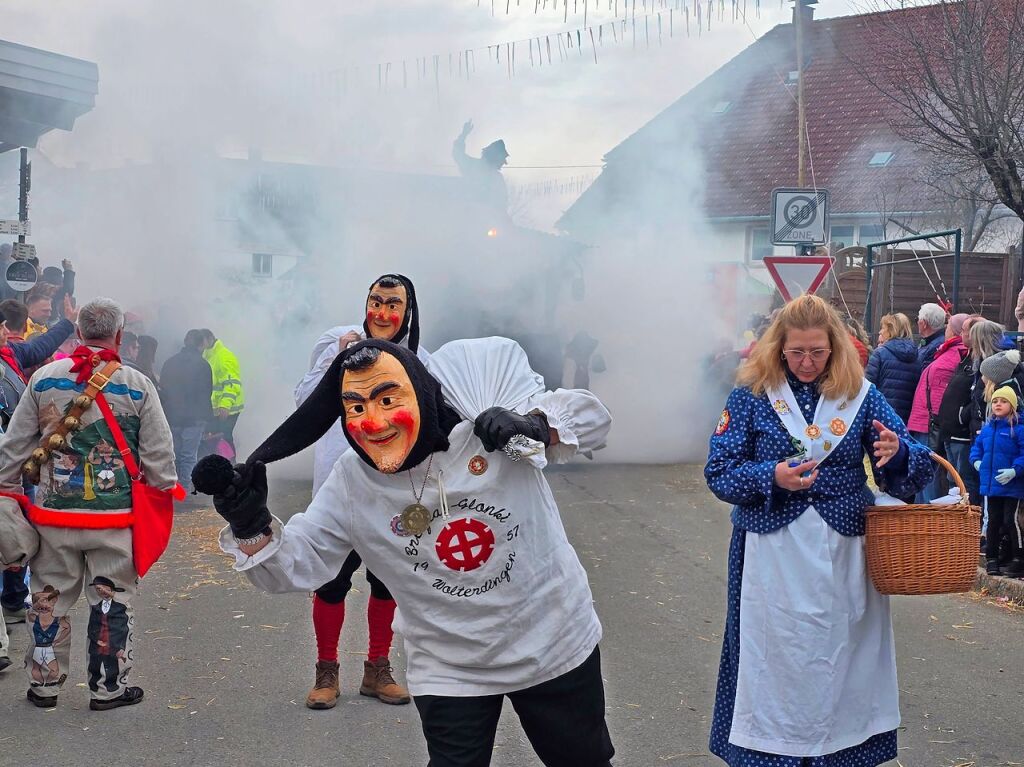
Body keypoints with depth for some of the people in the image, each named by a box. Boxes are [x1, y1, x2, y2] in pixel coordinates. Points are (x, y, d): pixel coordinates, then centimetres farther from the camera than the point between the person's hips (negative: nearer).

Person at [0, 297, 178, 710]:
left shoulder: (44, 378, 0)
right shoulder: (138, 386, -5)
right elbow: (159, 455, -2)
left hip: (53, 513, 2)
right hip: (115, 518, -2)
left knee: (51, 600, 13)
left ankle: (44, 684, 22)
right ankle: (109, 687, 15)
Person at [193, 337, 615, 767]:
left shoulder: (485, 425, -20)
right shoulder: (350, 486, -14)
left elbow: (588, 416, -10)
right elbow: (293, 566, -8)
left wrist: (534, 427, -31)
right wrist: (250, 525, -29)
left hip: (556, 646, 1)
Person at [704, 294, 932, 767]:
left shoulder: (860, 394, 3)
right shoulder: (751, 395, -1)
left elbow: (911, 468, 2)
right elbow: (719, 472, -4)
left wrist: (896, 453, -22)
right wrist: (771, 478, -21)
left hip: (844, 551, 2)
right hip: (772, 551, -1)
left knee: (841, 657, 8)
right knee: (776, 661, 3)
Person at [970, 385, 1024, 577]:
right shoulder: (987, 428, 9)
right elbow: (977, 446, 22)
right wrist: (977, 461, 5)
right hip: (990, 484, 6)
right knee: (993, 521, 13)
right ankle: (991, 557, 22)